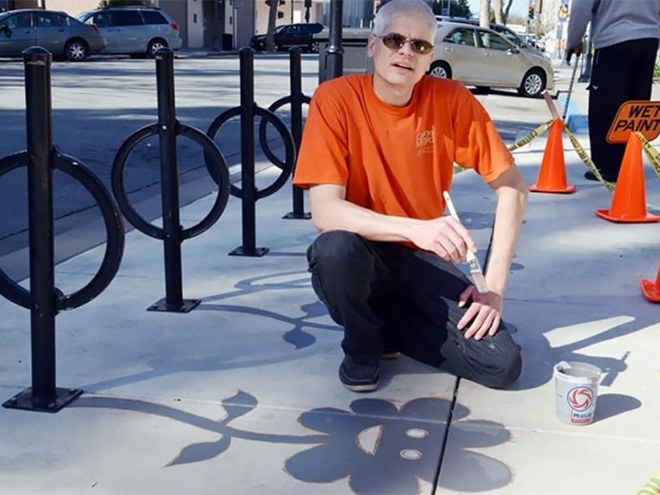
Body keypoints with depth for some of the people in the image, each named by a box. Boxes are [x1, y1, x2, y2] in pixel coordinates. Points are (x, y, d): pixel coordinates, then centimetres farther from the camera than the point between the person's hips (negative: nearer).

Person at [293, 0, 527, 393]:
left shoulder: (452, 100, -9)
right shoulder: (335, 98, -15)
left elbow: (512, 188, -6)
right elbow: (325, 211, -25)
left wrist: (495, 286, -15)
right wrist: (416, 228, -40)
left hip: (424, 259, 2)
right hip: (366, 256, -1)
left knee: (503, 364, -17)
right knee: (335, 248, -38)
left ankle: (394, 326, 11)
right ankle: (363, 345, -4)